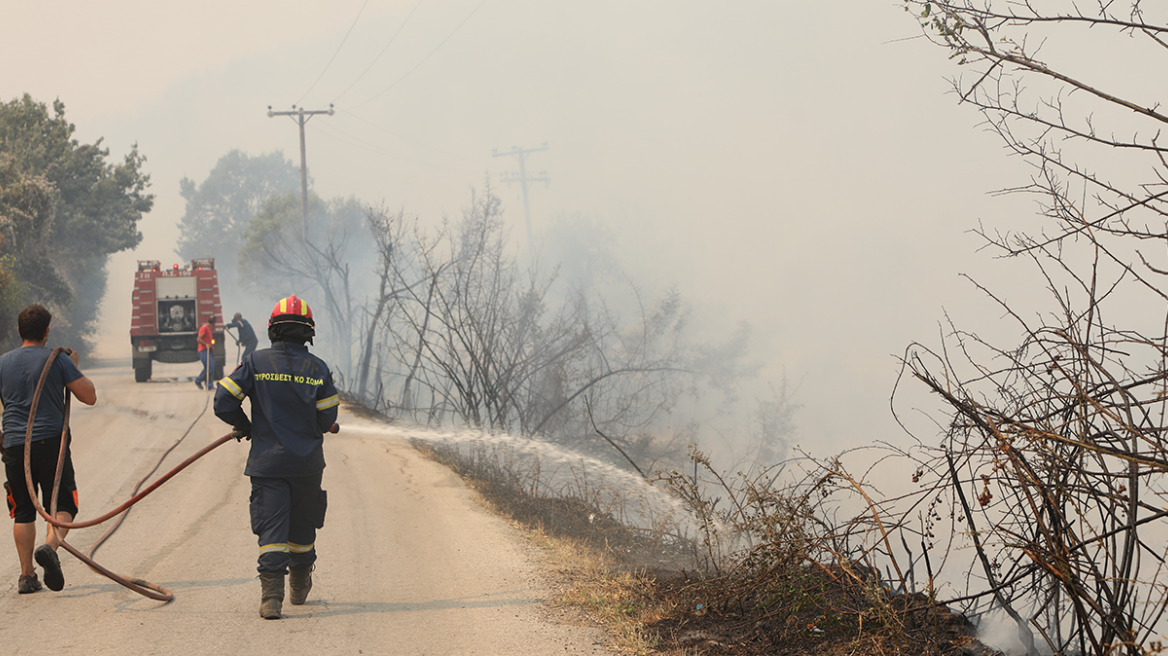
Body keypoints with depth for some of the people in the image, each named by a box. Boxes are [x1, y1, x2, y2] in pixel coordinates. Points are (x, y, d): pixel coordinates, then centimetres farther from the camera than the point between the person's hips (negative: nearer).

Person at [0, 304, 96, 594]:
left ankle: (26, 575, 8)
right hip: (51, 442, -3)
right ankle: (50, 546, -23)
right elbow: (89, 396, -3)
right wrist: (75, 367, 12)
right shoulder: (58, 359, -3)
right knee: (62, 505, 6)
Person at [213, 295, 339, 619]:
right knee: (303, 525, 18)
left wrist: (244, 426, 12)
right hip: (307, 463, 1)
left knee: (271, 527, -2)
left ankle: (271, 593, -16)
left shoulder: (256, 362, -5)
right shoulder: (318, 368, -3)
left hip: (267, 461, -1)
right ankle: (300, 587, 33)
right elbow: (327, 419, 0)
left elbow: (224, 402, -7)